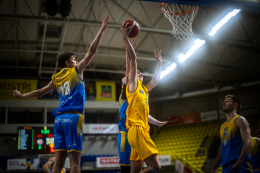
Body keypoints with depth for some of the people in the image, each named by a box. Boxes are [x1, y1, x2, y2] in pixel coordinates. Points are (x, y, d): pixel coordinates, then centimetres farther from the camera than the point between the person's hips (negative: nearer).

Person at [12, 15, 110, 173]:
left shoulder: (55, 78, 19)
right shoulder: (77, 70, 5)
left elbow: (40, 92, 29)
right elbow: (92, 51, 1)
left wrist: (21, 96, 46)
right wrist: (101, 30, 6)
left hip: (59, 118, 6)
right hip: (73, 117, -6)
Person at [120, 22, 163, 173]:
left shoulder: (144, 89, 26)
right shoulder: (133, 85, 6)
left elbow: (156, 80, 41)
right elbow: (133, 59, -2)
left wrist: (159, 62, 39)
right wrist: (125, 38, -5)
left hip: (143, 130, 9)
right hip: (137, 130, -9)